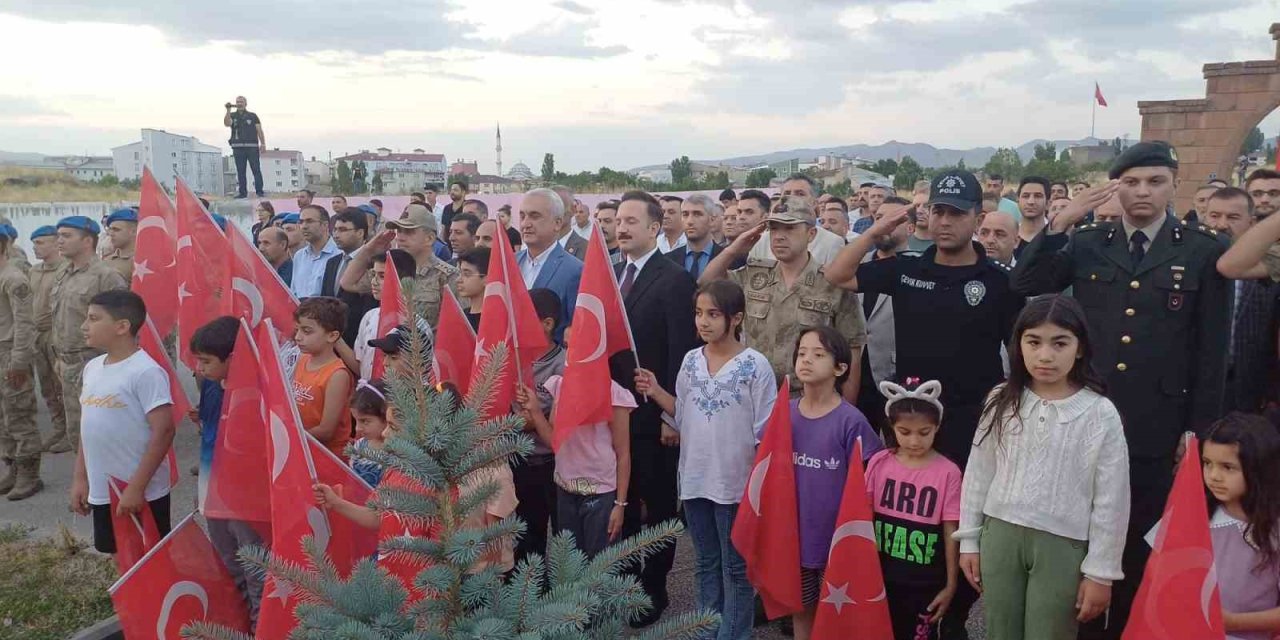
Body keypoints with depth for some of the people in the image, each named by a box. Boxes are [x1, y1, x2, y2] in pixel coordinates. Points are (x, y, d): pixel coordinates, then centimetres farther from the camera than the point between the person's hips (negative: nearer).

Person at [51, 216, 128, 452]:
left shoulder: (106, 276, -15)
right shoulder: (63, 275, 13)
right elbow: (60, 321, 21)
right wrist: (61, 356, 21)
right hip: (68, 364, 9)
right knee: (75, 430, 17)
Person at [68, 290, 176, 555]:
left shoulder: (146, 371, -18)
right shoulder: (92, 368, 8)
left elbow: (163, 431, -21)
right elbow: (89, 429, 16)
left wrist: (137, 487, -21)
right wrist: (79, 479, 14)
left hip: (143, 493, -7)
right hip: (102, 492, 8)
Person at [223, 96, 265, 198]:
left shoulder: (253, 116, 11)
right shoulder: (232, 116, 13)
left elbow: (259, 131, 8)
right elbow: (227, 123, -7)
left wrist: (263, 144, -2)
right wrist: (228, 110, -15)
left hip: (252, 147, -1)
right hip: (238, 147, 1)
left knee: (256, 170, -5)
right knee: (240, 171, 2)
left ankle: (259, 191, -4)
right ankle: (242, 192, 5)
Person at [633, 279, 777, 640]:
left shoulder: (756, 365, -12)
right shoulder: (690, 361, 2)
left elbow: (765, 432, -9)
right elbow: (685, 417, 9)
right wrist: (656, 393, -4)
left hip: (736, 482, -5)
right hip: (695, 479, 5)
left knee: (735, 567, 10)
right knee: (705, 563, 19)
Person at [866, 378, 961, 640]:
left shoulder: (947, 472, -11)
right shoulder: (879, 463, -4)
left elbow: (950, 532, -6)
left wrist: (951, 585, -1)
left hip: (925, 583, -2)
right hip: (881, 577, 2)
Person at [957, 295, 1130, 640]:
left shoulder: (1101, 414, -8)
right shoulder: (1001, 402, 0)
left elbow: (1111, 500, -5)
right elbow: (978, 473, 7)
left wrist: (1100, 571, -3)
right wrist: (969, 540, 8)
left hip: (1062, 545, -3)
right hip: (999, 534, 3)